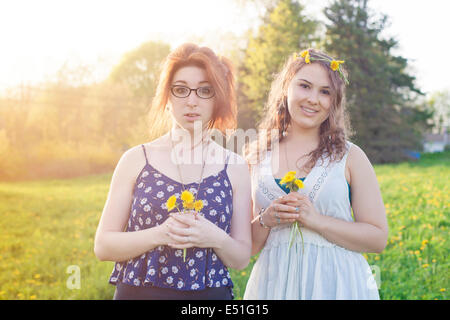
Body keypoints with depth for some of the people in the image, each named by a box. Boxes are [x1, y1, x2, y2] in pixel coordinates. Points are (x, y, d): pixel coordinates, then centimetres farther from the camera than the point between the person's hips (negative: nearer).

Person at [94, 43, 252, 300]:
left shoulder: (235, 167, -2)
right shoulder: (136, 159, -4)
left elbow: (242, 259, 0)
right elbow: (103, 245, -5)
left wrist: (216, 238, -20)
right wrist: (160, 234, -20)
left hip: (210, 293, 1)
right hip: (138, 291, 0)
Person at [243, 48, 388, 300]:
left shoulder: (350, 156, -1)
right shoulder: (256, 157, 3)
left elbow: (378, 238, -4)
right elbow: (246, 246, 6)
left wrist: (316, 220, -14)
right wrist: (265, 220, -14)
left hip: (337, 282, -1)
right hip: (275, 282, 1)